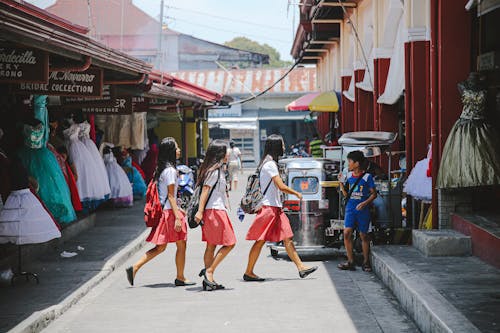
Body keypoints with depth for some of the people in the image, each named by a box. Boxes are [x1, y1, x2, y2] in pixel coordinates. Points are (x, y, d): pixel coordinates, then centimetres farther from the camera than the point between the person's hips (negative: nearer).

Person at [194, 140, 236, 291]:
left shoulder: (217, 169, 17)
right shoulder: (214, 170, -12)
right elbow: (205, 190, -17)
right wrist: (200, 211, -22)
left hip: (214, 211, 10)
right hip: (215, 210, -10)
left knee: (211, 246, 9)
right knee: (229, 243, -6)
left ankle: (209, 280, 10)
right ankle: (209, 271, -7)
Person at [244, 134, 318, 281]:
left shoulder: (269, 163, 17)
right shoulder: (270, 164, -14)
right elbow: (281, 186, -17)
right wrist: (297, 193, -4)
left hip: (276, 208, 10)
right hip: (269, 207, -10)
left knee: (287, 238, 5)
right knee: (260, 241, -5)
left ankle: (301, 267, 3)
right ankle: (248, 273, 1)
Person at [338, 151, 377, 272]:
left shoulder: (367, 177, -6)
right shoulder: (349, 176, 8)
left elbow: (374, 194, -3)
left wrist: (365, 203, -17)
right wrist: (341, 183, 0)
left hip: (362, 210, -4)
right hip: (350, 208, 4)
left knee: (363, 235, 5)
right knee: (347, 233, -10)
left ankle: (366, 262, 16)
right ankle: (350, 261, -3)